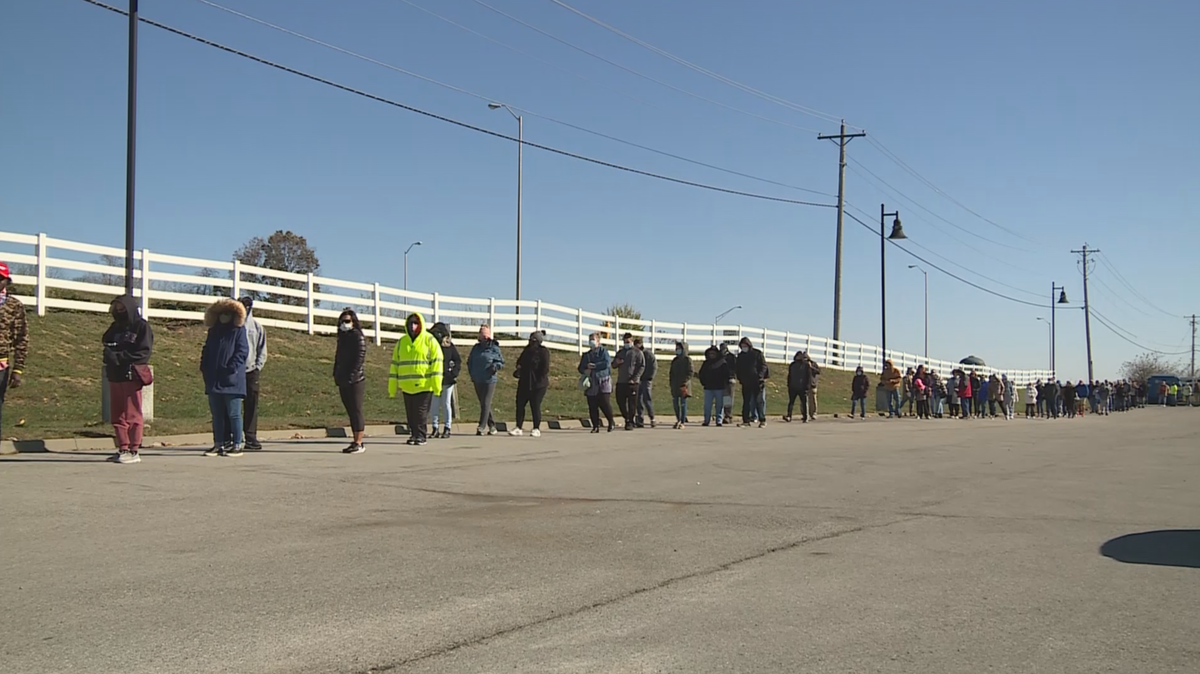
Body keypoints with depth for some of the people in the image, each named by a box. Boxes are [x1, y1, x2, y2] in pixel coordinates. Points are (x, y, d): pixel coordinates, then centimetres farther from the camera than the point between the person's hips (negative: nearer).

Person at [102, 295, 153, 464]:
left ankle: (133, 451, -2)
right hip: (114, 376, 7)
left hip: (132, 376, -7)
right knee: (117, 416, 7)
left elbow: (143, 352, -10)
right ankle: (122, 448, 13)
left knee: (132, 415, -4)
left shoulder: (141, 326, -2)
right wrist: (109, 352, -9)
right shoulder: (116, 327, 18)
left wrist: (118, 356, -17)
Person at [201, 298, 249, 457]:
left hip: (232, 380, -6)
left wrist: (231, 369, -16)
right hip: (213, 381, 6)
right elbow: (206, 351, 20)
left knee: (233, 414, -3)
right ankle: (218, 444, 14)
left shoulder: (239, 330, 1)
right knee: (217, 415, 9)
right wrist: (204, 368, 5)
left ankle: (238, 444, 1)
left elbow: (242, 351, -7)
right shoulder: (213, 331, 18)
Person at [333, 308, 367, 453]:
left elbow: (360, 358, -13)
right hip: (344, 382, 8)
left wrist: (351, 376, -19)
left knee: (356, 411, -7)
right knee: (351, 412, 9)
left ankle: (359, 444, -7)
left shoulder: (358, 337, -6)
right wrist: (336, 376, 11)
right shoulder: (343, 338, 18)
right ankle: (356, 442, 13)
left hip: (356, 380, -8)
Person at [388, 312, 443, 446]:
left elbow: (436, 362, -5)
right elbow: (395, 364, 16)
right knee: (410, 414, 9)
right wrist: (392, 387, 13)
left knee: (421, 412, -3)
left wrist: (436, 385, -11)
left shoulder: (430, 341, -1)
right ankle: (414, 434, 20)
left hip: (424, 385, -5)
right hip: (407, 386, 5)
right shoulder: (401, 342, 12)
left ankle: (421, 436, 6)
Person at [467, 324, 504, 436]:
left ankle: (481, 427, -11)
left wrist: (496, 366, -18)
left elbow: (501, 362, 3)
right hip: (477, 381, 5)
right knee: (483, 404, 10)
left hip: (489, 380, -5)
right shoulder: (476, 348, 11)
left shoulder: (494, 348, -2)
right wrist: (471, 373, 8)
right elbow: (470, 361, 21)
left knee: (486, 403, -10)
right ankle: (492, 426, 19)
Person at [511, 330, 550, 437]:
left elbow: (545, 368, -14)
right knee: (520, 404, 4)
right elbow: (520, 362, 21)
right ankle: (519, 428, 10)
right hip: (524, 383, 7)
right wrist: (519, 369, 1)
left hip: (537, 385, -7)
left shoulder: (543, 351, -10)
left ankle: (536, 429, 7)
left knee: (535, 406, -4)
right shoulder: (527, 350, 12)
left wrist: (539, 379, -13)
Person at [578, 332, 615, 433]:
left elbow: (607, 363, -12)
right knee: (592, 407, 1)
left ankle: (611, 423, 10)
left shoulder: (603, 351, 2)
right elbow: (581, 368, 18)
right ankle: (595, 426, 6)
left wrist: (594, 366, -12)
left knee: (605, 404, -8)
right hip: (591, 384, 5)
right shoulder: (586, 355, 18)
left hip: (603, 384, -5)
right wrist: (585, 370, -5)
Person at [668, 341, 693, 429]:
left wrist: (685, 382, -17)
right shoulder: (674, 361, 16)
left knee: (683, 403, -4)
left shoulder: (687, 359, -3)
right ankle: (678, 420, 21)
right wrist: (671, 384, 12)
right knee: (675, 403, 7)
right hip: (675, 386, 6)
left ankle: (683, 422, 0)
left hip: (683, 385, -6)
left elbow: (691, 373, -8)